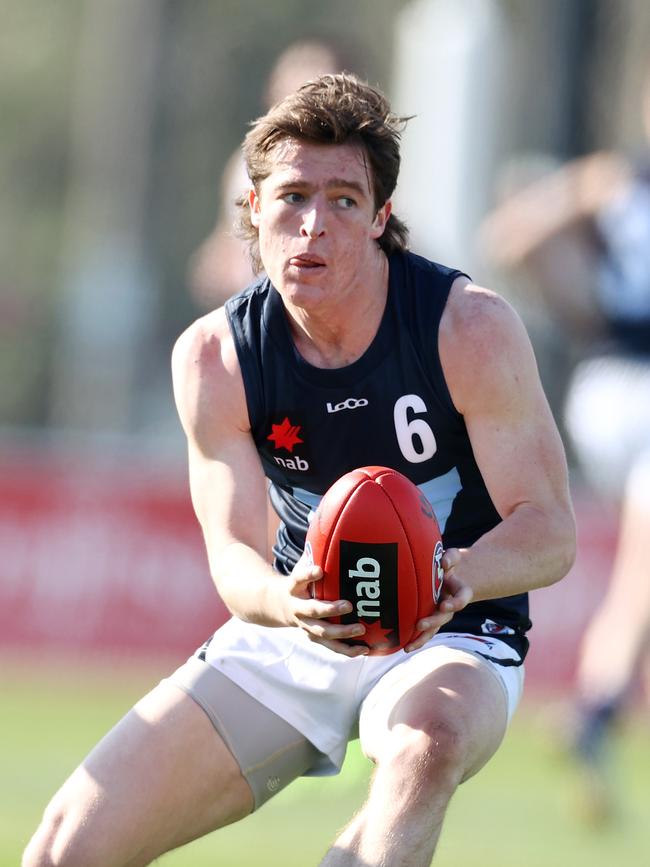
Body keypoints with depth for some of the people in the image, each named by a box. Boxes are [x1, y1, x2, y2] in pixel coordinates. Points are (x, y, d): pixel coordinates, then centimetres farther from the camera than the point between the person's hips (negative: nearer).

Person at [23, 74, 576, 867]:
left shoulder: (471, 327, -16)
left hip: (452, 634, -3)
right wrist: (286, 602, -39)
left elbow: (549, 531, -15)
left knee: (428, 741, -42)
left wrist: (456, 577, -39)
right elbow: (234, 551, -13)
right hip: (295, 634, 3)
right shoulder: (214, 356, -8)